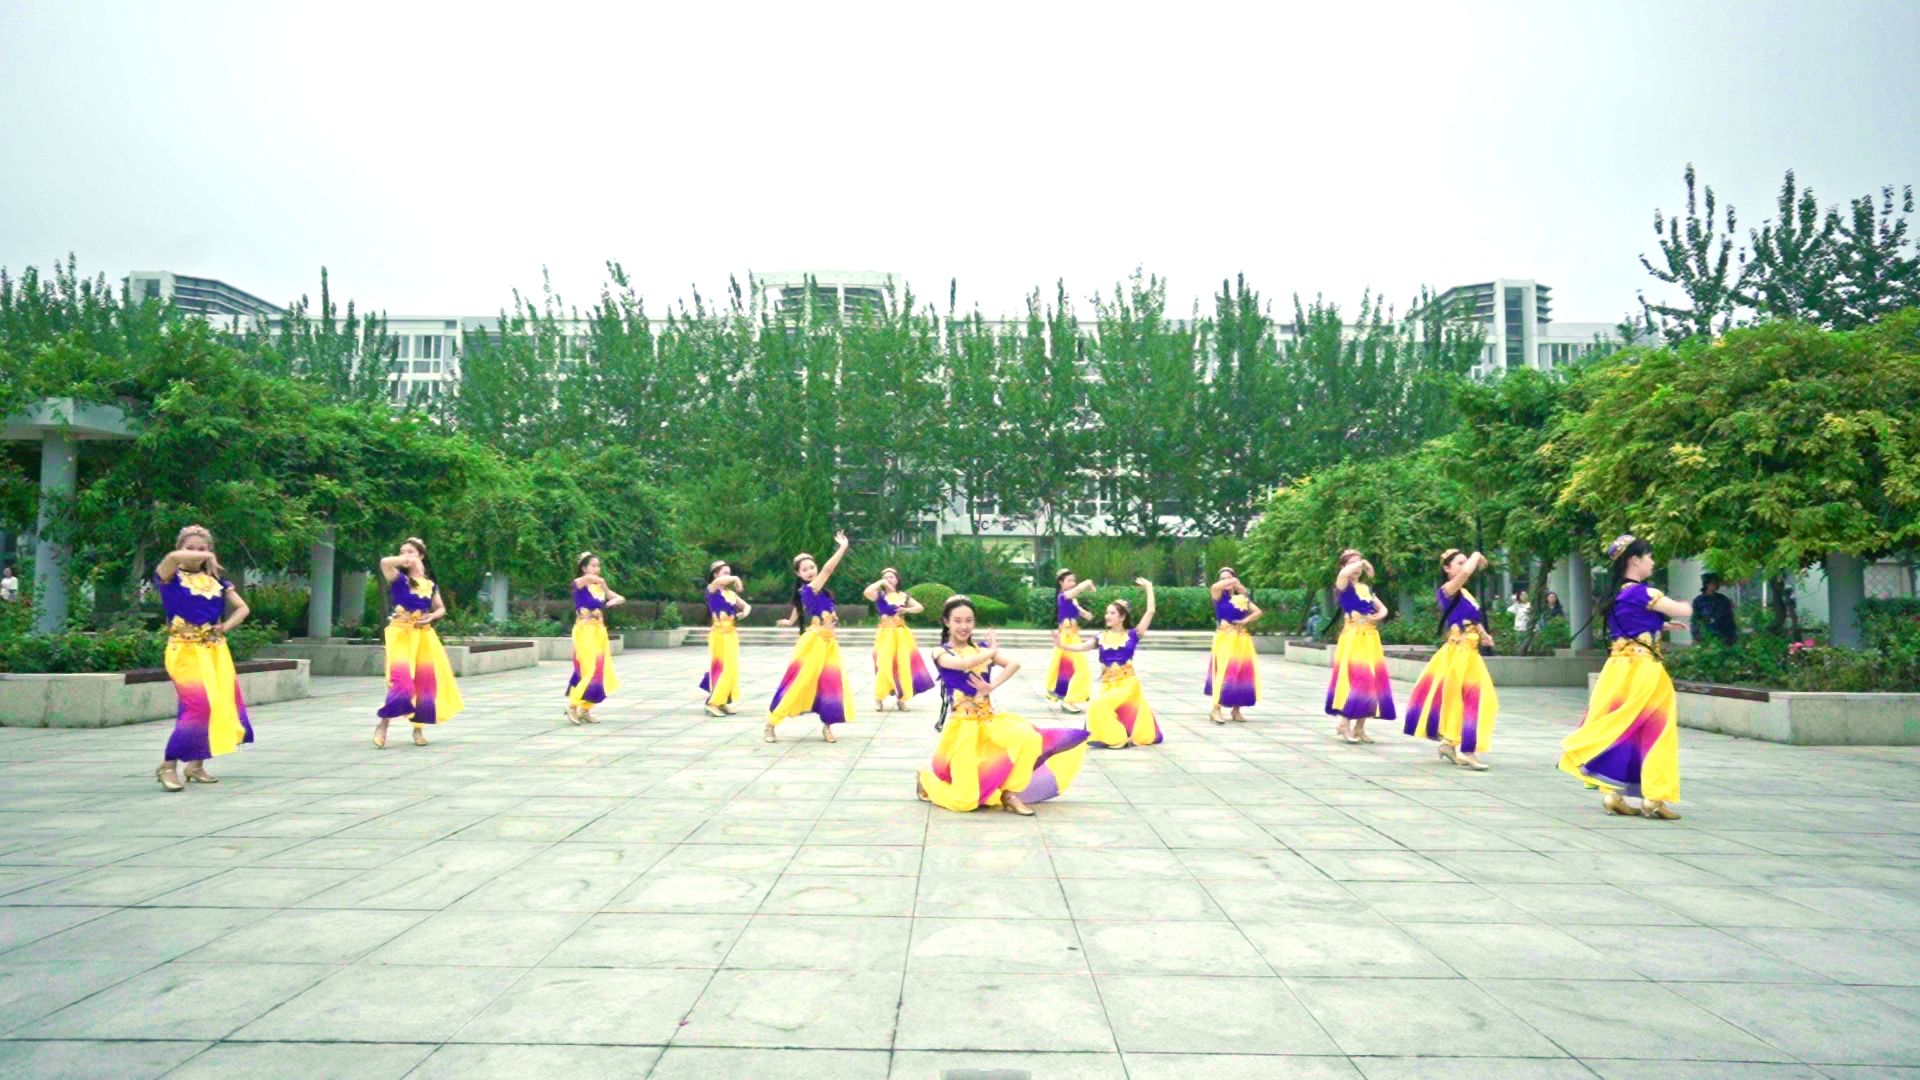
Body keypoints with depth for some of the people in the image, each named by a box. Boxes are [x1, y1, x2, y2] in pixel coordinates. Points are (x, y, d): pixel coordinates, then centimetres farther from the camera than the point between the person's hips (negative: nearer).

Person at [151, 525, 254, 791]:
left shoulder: (215, 579, 12)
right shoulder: (171, 577, 0)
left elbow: (242, 608, 15)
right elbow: (173, 557, -24)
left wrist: (226, 626, -2)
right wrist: (209, 557, -11)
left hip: (215, 650, 5)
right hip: (185, 650, -5)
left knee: (220, 705, 2)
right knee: (199, 705, -17)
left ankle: (196, 765, 18)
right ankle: (168, 766, -5)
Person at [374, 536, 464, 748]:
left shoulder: (430, 584, 10)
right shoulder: (398, 579, -2)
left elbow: (441, 609, 18)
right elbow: (385, 562, -24)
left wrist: (431, 617, -3)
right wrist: (407, 562, -10)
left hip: (423, 636, 4)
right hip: (401, 634, -4)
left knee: (426, 682, 2)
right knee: (401, 681, -16)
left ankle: (418, 728, 17)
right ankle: (382, 725, 0)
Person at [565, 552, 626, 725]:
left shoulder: (599, 587, 14)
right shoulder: (578, 584, -4)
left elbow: (621, 598, 13)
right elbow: (588, 578, -27)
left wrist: (614, 600, -8)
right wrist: (602, 583, -10)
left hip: (600, 633, 7)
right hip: (585, 633, -7)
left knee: (601, 674, 6)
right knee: (589, 671, -15)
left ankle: (585, 710, 15)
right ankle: (572, 707, -4)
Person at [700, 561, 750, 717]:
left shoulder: (731, 593, 12)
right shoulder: (711, 590, -5)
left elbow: (747, 606, 21)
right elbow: (718, 581, -30)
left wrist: (744, 613, 0)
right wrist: (736, 578, -24)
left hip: (731, 634, 7)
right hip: (719, 635, -7)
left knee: (731, 669, 7)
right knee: (720, 668, -9)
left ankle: (724, 702, 14)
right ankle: (712, 702, -2)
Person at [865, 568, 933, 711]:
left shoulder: (903, 596, 9)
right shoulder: (879, 595, -1)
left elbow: (920, 607, 10)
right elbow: (866, 592, -22)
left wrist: (906, 610, -8)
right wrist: (881, 582, -13)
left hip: (901, 634, 4)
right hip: (886, 633, -3)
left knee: (903, 664, 1)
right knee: (885, 665, -12)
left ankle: (901, 699, 10)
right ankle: (879, 698, -2)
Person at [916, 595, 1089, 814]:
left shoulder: (981, 650, 11)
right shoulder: (941, 653, -2)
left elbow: (1014, 664, -4)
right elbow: (964, 663, -23)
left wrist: (992, 687, -18)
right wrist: (992, 651, -6)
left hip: (988, 720, 5)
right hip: (961, 725, -5)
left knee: (1030, 738, -22)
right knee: (964, 802, -9)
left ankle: (1010, 793, -4)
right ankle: (927, 779, 23)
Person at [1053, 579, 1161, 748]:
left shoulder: (1131, 635, -3)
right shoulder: (1102, 637, 2)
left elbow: (1150, 612, -9)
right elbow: (1081, 647, -12)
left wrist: (1149, 588, -8)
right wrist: (1061, 645, -28)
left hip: (1127, 683, -4)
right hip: (1108, 684, 4)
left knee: (1098, 706, -23)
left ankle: (1116, 738, -3)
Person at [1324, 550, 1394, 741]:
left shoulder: (1366, 588, 16)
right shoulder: (1343, 586, -4)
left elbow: (1383, 608, 20)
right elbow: (1343, 574, -29)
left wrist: (1379, 616, -4)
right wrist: (1362, 562, -12)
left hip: (1370, 638, 7)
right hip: (1353, 638, -7)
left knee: (1370, 681, 5)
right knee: (1353, 679, -13)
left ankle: (1360, 728, 13)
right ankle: (1345, 725, -3)